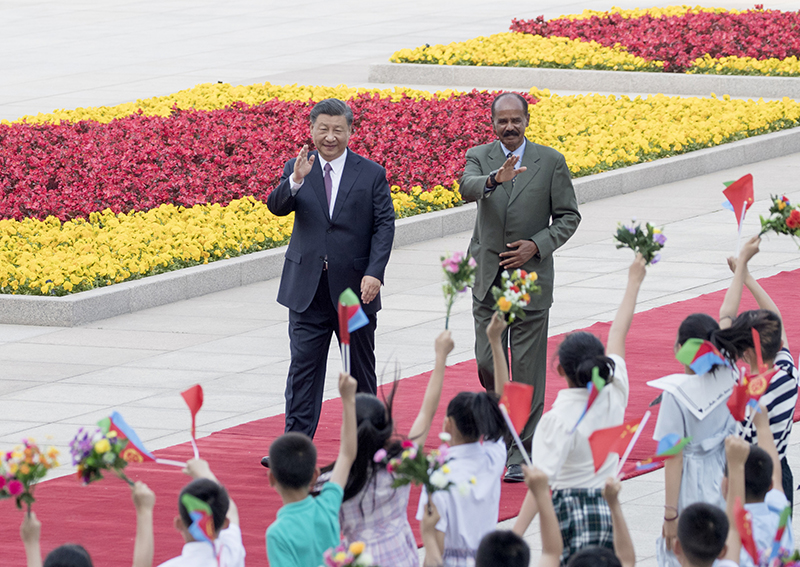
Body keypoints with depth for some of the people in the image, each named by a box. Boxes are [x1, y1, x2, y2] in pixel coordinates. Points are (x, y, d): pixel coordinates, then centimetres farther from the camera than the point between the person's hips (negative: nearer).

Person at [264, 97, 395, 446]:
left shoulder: (371, 174, 1)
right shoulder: (296, 168, 4)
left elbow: (384, 225, -3)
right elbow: (276, 207, -11)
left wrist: (374, 273, -15)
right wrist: (295, 181, -32)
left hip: (355, 287, -1)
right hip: (308, 287, 1)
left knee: (361, 369, 9)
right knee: (303, 367, -2)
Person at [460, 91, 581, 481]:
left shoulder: (551, 162, 0)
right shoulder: (479, 157, 3)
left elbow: (569, 216, 3)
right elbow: (467, 187, -19)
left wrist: (536, 245, -12)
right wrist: (495, 179, -41)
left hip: (531, 277, -2)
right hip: (487, 277, 2)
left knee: (527, 369, -2)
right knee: (488, 364, 5)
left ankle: (522, 453, 3)